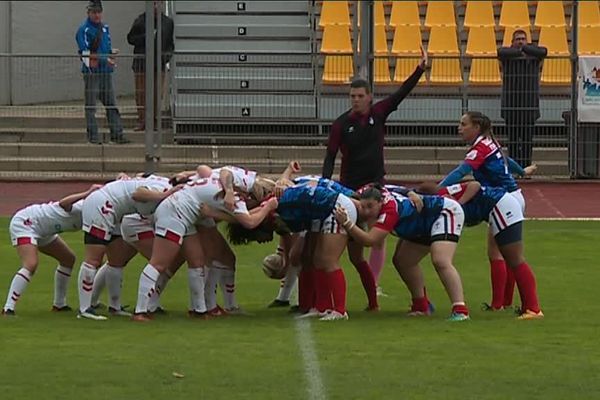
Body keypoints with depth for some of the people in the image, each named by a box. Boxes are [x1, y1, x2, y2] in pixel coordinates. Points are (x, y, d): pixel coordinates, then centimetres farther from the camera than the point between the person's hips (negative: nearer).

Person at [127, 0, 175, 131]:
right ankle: (141, 121, 4)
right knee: (141, 93, -1)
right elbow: (131, 38, 1)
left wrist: (168, 54, -1)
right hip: (141, 62, -2)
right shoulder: (140, 20, 1)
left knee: (157, 93, 0)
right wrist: (146, 37, -15)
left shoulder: (168, 22, 8)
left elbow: (170, 42, 18)